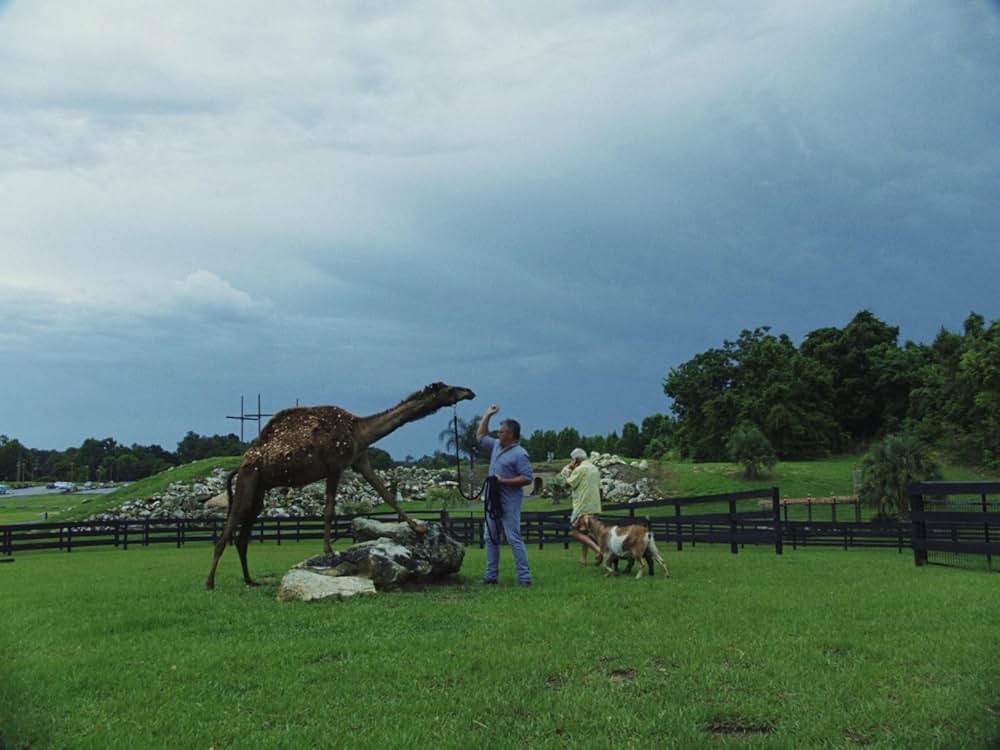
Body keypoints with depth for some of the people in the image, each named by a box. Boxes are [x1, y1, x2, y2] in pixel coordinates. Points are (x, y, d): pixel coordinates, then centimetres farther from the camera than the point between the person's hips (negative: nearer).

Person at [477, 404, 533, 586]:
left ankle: (524, 576, -6)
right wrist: (487, 415, 18)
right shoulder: (496, 445, 11)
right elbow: (480, 436, 27)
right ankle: (491, 574, 19)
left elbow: (527, 478, -18)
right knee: (491, 538, 11)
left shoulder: (520, 454, -14)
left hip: (509, 503, -9)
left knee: (514, 539, -9)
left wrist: (503, 481, -20)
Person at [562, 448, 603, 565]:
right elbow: (599, 487, 19)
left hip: (582, 506, -9)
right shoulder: (595, 469, 16)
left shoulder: (580, 469, -12)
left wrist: (568, 468, -1)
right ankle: (583, 558, 15)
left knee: (575, 532, -7)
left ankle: (597, 548, -21)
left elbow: (568, 483, -12)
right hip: (594, 506, 9)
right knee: (584, 532, 16)